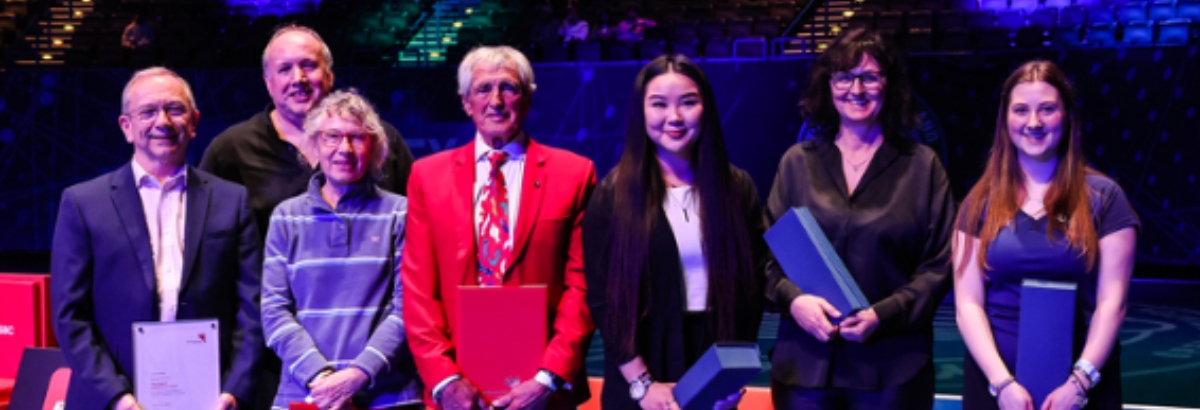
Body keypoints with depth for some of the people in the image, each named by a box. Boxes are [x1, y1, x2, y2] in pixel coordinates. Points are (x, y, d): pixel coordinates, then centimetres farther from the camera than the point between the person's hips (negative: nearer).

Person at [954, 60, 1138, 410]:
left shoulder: (1103, 197, 0)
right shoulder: (982, 202, 3)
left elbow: (1112, 302, -4)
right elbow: (968, 303, -2)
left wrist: (1080, 381, -13)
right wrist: (1003, 381, -12)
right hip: (994, 381, 1)